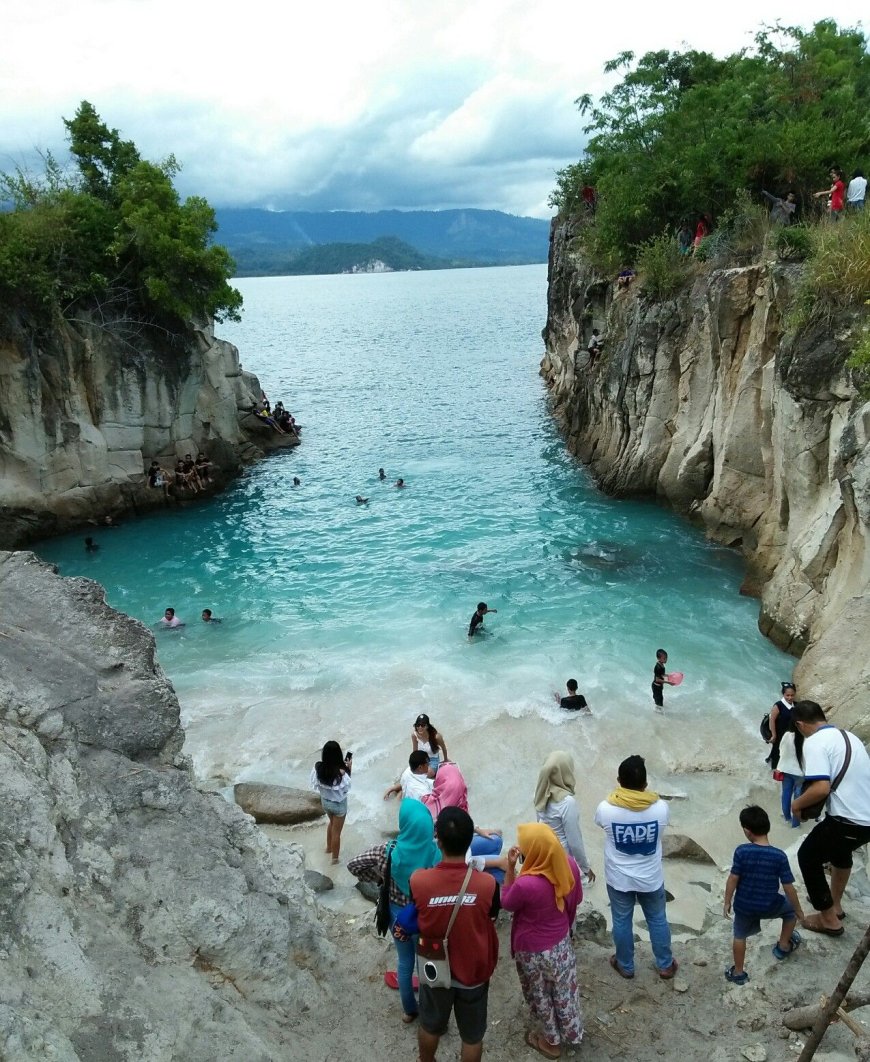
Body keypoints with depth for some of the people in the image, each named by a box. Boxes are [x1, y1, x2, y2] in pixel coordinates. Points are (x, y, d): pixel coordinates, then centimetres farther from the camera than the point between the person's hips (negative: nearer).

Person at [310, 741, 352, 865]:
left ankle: (329, 847, 53)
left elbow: (315, 784, -7)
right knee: (336, 832, 17)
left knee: (332, 822, 34)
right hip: (339, 804, -5)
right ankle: (335, 858, 35)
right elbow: (347, 787, -15)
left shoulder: (318, 767, -22)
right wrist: (348, 769, -14)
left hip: (325, 801, 5)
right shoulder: (341, 772, -34)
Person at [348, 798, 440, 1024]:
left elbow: (354, 865, -14)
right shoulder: (437, 851, -28)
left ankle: (409, 1010, 47)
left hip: (397, 915, 2)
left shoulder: (387, 851, -24)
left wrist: (378, 879, -2)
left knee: (405, 963, 27)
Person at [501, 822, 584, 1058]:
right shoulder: (569, 865, -23)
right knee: (564, 991, 30)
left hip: (534, 951, -5)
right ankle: (572, 1033, 53)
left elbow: (506, 903, -16)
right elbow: (576, 898, -2)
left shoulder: (525, 884, -39)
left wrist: (510, 868, -21)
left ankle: (551, 1041, 47)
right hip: (562, 942, 5)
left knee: (540, 996, 24)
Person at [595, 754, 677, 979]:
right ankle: (665, 965, 42)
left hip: (619, 879, -1)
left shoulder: (606, 808, -25)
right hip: (651, 878, 1)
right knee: (658, 920, 24)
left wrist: (621, 794, 12)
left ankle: (625, 966, 41)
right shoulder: (660, 808, -23)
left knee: (621, 922, 22)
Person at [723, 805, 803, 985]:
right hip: (770, 906, 0)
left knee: (740, 936, 25)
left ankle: (738, 973, 37)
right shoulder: (779, 856, -20)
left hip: (744, 906, 1)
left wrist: (727, 902, 1)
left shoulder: (741, 851, -20)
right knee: (791, 909, 31)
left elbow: (733, 879, -14)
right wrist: (798, 910, 4)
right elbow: (788, 888, -13)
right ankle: (783, 946, 43)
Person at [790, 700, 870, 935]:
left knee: (808, 857, 13)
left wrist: (797, 803, -5)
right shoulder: (849, 736, 14)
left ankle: (829, 919, 20)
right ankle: (834, 903, 46)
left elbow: (821, 788, -24)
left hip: (848, 820, -9)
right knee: (840, 849, 35)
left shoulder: (814, 742, -12)